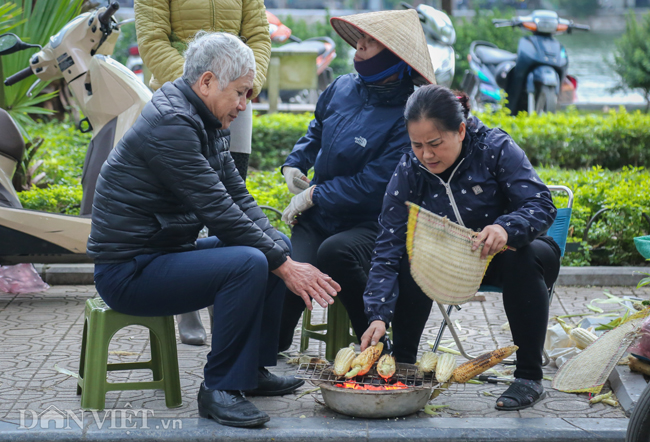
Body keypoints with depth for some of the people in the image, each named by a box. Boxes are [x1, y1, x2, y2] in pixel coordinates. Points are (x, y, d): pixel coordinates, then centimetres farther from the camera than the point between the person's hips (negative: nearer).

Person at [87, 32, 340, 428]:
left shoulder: (206, 123, 11)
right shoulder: (170, 124, -21)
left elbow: (238, 196, 10)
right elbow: (218, 210, -24)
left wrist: (282, 254, -5)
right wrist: (284, 266, -19)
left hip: (168, 250, 11)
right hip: (129, 271, -10)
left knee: (279, 246, 11)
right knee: (248, 264, -28)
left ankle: (254, 369, 15)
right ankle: (220, 388, -17)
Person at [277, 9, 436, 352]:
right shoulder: (343, 88, 6)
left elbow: (372, 186, -18)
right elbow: (316, 131, 29)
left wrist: (313, 195, -12)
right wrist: (293, 164, 12)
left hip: (368, 225, -5)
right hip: (316, 217, 5)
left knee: (336, 252, -37)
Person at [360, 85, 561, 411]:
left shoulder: (496, 148, -22)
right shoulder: (409, 171, -14)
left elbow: (541, 206, -27)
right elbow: (389, 247, -18)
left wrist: (506, 228, -51)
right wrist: (379, 315, -30)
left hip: (508, 251, -2)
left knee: (523, 260, -36)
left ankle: (529, 378, -26)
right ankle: (402, 364, -12)